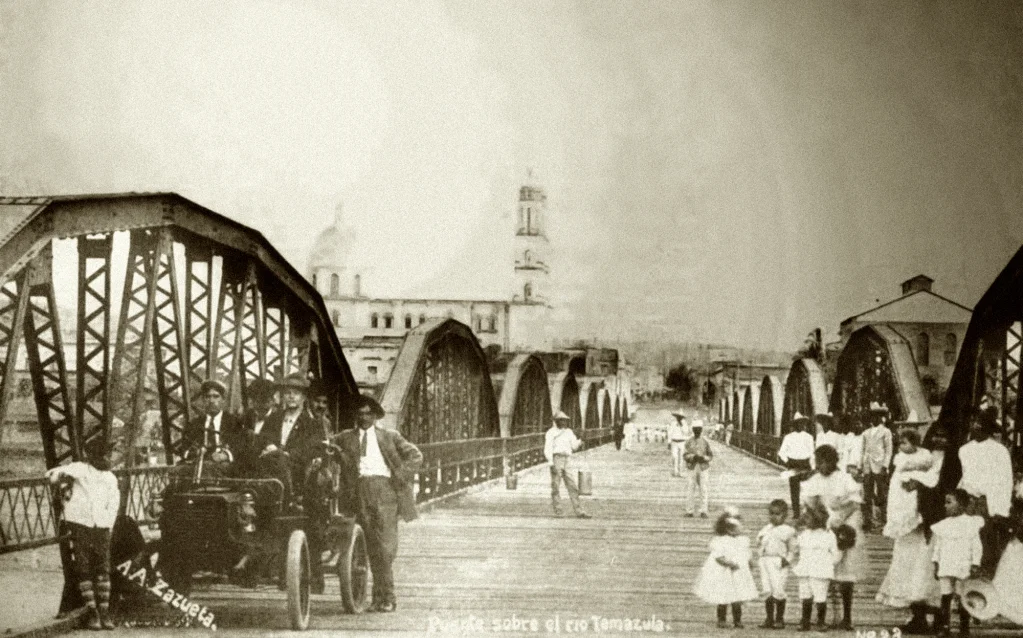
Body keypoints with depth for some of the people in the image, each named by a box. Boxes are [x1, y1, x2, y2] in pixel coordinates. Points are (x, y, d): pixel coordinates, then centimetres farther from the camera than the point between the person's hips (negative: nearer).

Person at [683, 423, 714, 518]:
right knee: (690, 490, -1)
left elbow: (710, 456, 7)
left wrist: (703, 458, -13)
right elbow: (685, 456, -2)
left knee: (704, 490, -6)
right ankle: (689, 511, 7)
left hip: (703, 468, 0)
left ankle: (704, 512, -4)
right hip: (692, 468, 0)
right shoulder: (688, 443, 4)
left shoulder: (705, 442, 4)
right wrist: (693, 457, -21)